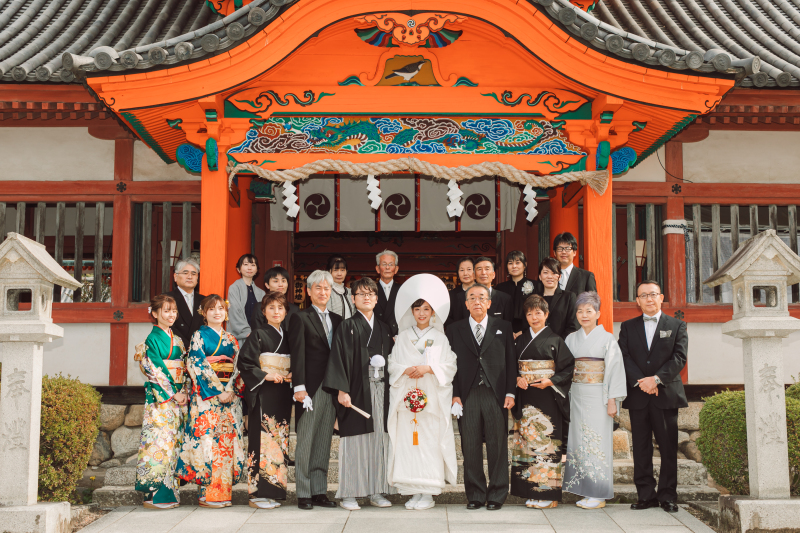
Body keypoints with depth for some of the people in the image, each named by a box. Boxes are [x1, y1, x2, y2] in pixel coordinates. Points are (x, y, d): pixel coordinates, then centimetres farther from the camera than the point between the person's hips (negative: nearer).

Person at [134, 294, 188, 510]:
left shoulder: (177, 340, 16)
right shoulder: (153, 339, -6)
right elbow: (156, 371, -12)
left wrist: (184, 392, 3)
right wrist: (173, 394, -13)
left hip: (177, 396, 7)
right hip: (160, 396, -7)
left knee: (174, 441, 7)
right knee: (160, 441, -9)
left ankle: (169, 492, 12)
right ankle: (154, 494, -5)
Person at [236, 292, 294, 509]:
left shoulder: (288, 337, 14)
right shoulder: (258, 336, -2)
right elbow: (244, 363, -8)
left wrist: (292, 376, 1)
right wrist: (265, 375, -17)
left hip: (283, 394, 6)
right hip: (263, 394, -6)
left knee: (280, 438, 6)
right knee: (262, 438, -9)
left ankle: (274, 490, 12)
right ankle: (258, 493, -5)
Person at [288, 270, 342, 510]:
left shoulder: (337, 320, 15)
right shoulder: (300, 318, 0)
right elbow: (297, 354, -7)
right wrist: (299, 386, -14)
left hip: (332, 388, 5)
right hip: (310, 388, -5)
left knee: (324, 443, 8)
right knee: (305, 442, 1)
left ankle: (319, 492, 14)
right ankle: (304, 494, 6)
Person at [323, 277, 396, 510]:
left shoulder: (384, 328, 14)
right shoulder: (347, 327, 0)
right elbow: (339, 358, -7)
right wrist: (342, 390, -16)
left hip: (380, 390, 4)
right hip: (356, 390, -4)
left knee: (379, 438, 5)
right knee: (355, 438, -3)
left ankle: (376, 491, 13)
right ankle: (349, 494, 4)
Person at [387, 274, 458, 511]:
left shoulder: (440, 338, 6)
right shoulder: (403, 336, 12)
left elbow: (449, 367, 1)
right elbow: (392, 364, 8)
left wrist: (428, 368, -13)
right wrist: (406, 370, -11)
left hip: (432, 398, -2)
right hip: (406, 397, 2)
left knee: (430, 442, -6)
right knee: (408, 442, -1)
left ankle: (429, 493, 0)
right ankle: (414, 491, 7)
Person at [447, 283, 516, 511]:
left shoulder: (503, 327, 9)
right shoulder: (455, 330, 9)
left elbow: (511, 361, 6)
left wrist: (510, 392, -1)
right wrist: (455, 395, -2)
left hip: (496, 395, 0)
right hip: (468, 396, 0)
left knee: (497, 445, 2)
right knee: (470, 447, 3)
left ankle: (497, 495, 12)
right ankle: (475, 494, 13)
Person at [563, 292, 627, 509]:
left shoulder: (608, 339, -3)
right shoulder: (572, 339, 11)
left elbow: (615, 370, -6)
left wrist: (612, 400, -12)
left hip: (598, 397, -5)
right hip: (577, 397, 5)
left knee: (597, 442, -4)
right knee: (579, 442, 5)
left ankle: (599, 495, 3)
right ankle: (586, 491, 13)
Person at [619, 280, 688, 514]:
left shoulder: (677, 326, 8)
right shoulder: (628, 327, 12)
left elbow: (679, 358, -3)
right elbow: (624, 358, 2)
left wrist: (656, 379, -15)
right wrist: (640, 381, -14)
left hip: (666, 395, -1)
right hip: (638, 397, 1)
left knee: (668, 448, 1)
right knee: (641, 448, 3)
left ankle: (667, 496, 10)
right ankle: (646, 495, 10)